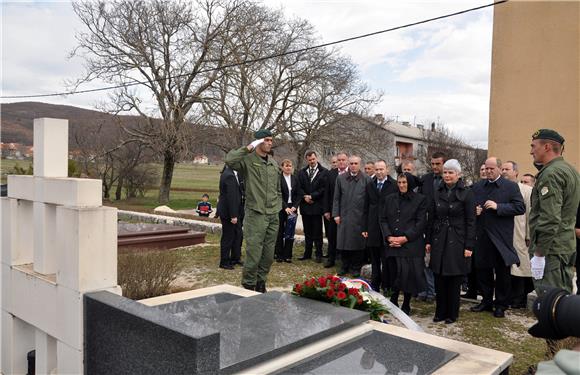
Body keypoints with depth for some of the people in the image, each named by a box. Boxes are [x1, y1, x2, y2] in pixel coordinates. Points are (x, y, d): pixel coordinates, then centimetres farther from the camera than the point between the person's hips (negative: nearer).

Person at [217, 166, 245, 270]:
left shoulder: (228, 173, 9)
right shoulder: (229, 176, -23)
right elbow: (231, 197, -24)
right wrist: (233, 215, -23)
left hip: (235, 212, 10)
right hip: (228, 212, -10)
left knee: (238, 234, 16)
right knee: (228, 237, 2)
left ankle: (235, 258, 29)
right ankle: (224, 262, 15)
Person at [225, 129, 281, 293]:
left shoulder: (273, 163, 14)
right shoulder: (248, 160, -6)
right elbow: (229, 159, -28)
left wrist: (278, 207, 14)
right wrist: (248, 148, -21)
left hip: (273, 215, 6)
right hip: (255, 214, -6)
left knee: (268, 254, 11)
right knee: (254, 253, -5)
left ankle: (261, 282, 27)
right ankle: (248, 285, 12)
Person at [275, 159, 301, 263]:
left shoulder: (295, 179, 9)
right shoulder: (278, 178, -5)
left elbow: (299, 194, 9)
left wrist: (294, 206, -4)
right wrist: (285, 207, -16)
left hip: (292, 208, 4)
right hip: (281, 209, -4)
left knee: (290, 233, 4)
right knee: (280, 232, 3)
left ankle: (287, 255, 11)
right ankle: (279, 255, 11)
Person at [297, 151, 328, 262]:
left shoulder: (324, 172, -3)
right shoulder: (302, 172, 11)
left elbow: (324, 188, -8)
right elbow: (299, 187, 8)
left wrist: (312, 196, -11)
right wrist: (305, 196, -8)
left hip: (317, 205, -4)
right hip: (305, 205, 4)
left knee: (317, 232, 1)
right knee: (307, 232, 11)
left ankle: (319, 254, 9)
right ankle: (307, 253, 18)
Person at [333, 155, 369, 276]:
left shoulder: (366, 179, -1)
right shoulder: (340, 178, 6)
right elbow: (336, 198, 7)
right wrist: (336, 214, 1)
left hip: (359, 217, -2)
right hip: (344, 216, 2)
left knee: (357, 243, 6)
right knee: (343, 243, 7)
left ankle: (356, 268, 19)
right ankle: (345, 266, 22)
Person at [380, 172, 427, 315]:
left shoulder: (420, 199, 2)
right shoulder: (390, 199, 12)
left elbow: (421, 223, -4)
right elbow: (383, 219, 9)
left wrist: (405, 238, -13)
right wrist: (389, 237, -6)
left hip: (411, 245, -2)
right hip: (392, 244, 3)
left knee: (409, 274, 0)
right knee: (394, 274, 0)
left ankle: (406, 305, 18)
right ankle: (393, 303, 17)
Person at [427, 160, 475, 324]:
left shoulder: (466, 193, -6)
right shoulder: (438, 193, 8)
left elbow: (471, 222, -8)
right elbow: (432, 218, 11)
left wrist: (469, 246, -12)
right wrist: (428, 240, 8)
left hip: (457, 241, -4)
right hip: (439, 241, 4)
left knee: (454, 280, 5)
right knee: (439, 279, 7)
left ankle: (452, 314, 19)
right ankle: (440, 312, 20)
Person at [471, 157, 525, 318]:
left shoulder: (511, 186, -1)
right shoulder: (477, 187, 11)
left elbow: (521, 208, -10)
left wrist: (498, 207, -18)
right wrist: (474, 210, -3)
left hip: (502, 238, -4)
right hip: (482, 236, 4)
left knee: (502, 273, 6)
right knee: (482, 271, 11)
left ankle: (501, 305, 20)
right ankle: (486, 301, 26)